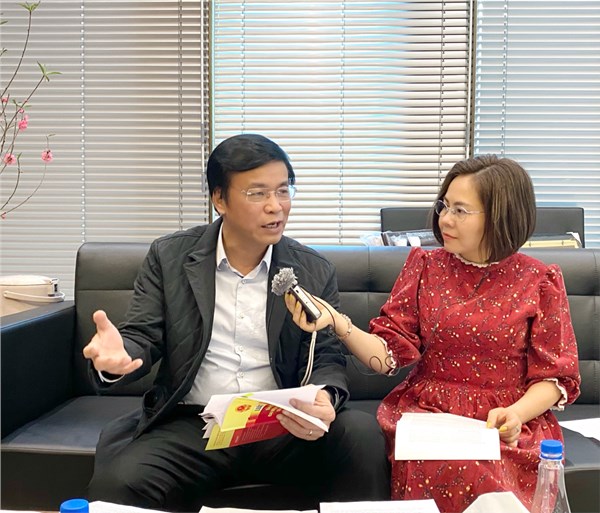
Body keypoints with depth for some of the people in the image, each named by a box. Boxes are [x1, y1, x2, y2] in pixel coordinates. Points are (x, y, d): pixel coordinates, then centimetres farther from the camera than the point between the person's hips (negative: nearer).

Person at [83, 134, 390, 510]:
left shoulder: (315, 272, 5)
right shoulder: (169, 257, 3)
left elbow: (328, 359, 3)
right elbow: (142, 337, 2)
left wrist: (324, 401, -22)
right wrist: (117, 356, -24)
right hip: (191, 425, -1)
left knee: (364, 436, -26)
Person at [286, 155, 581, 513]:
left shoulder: (539, 281, -1)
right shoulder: (425, 266, 5)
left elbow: (555, 377, 1)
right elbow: (389, 353, -2)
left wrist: (515, 414, -18)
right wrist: (336, 321, -19)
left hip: (511, 423, -1)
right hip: (427, 412, 1)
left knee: (491, 478, -32)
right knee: (444, 469, -31)